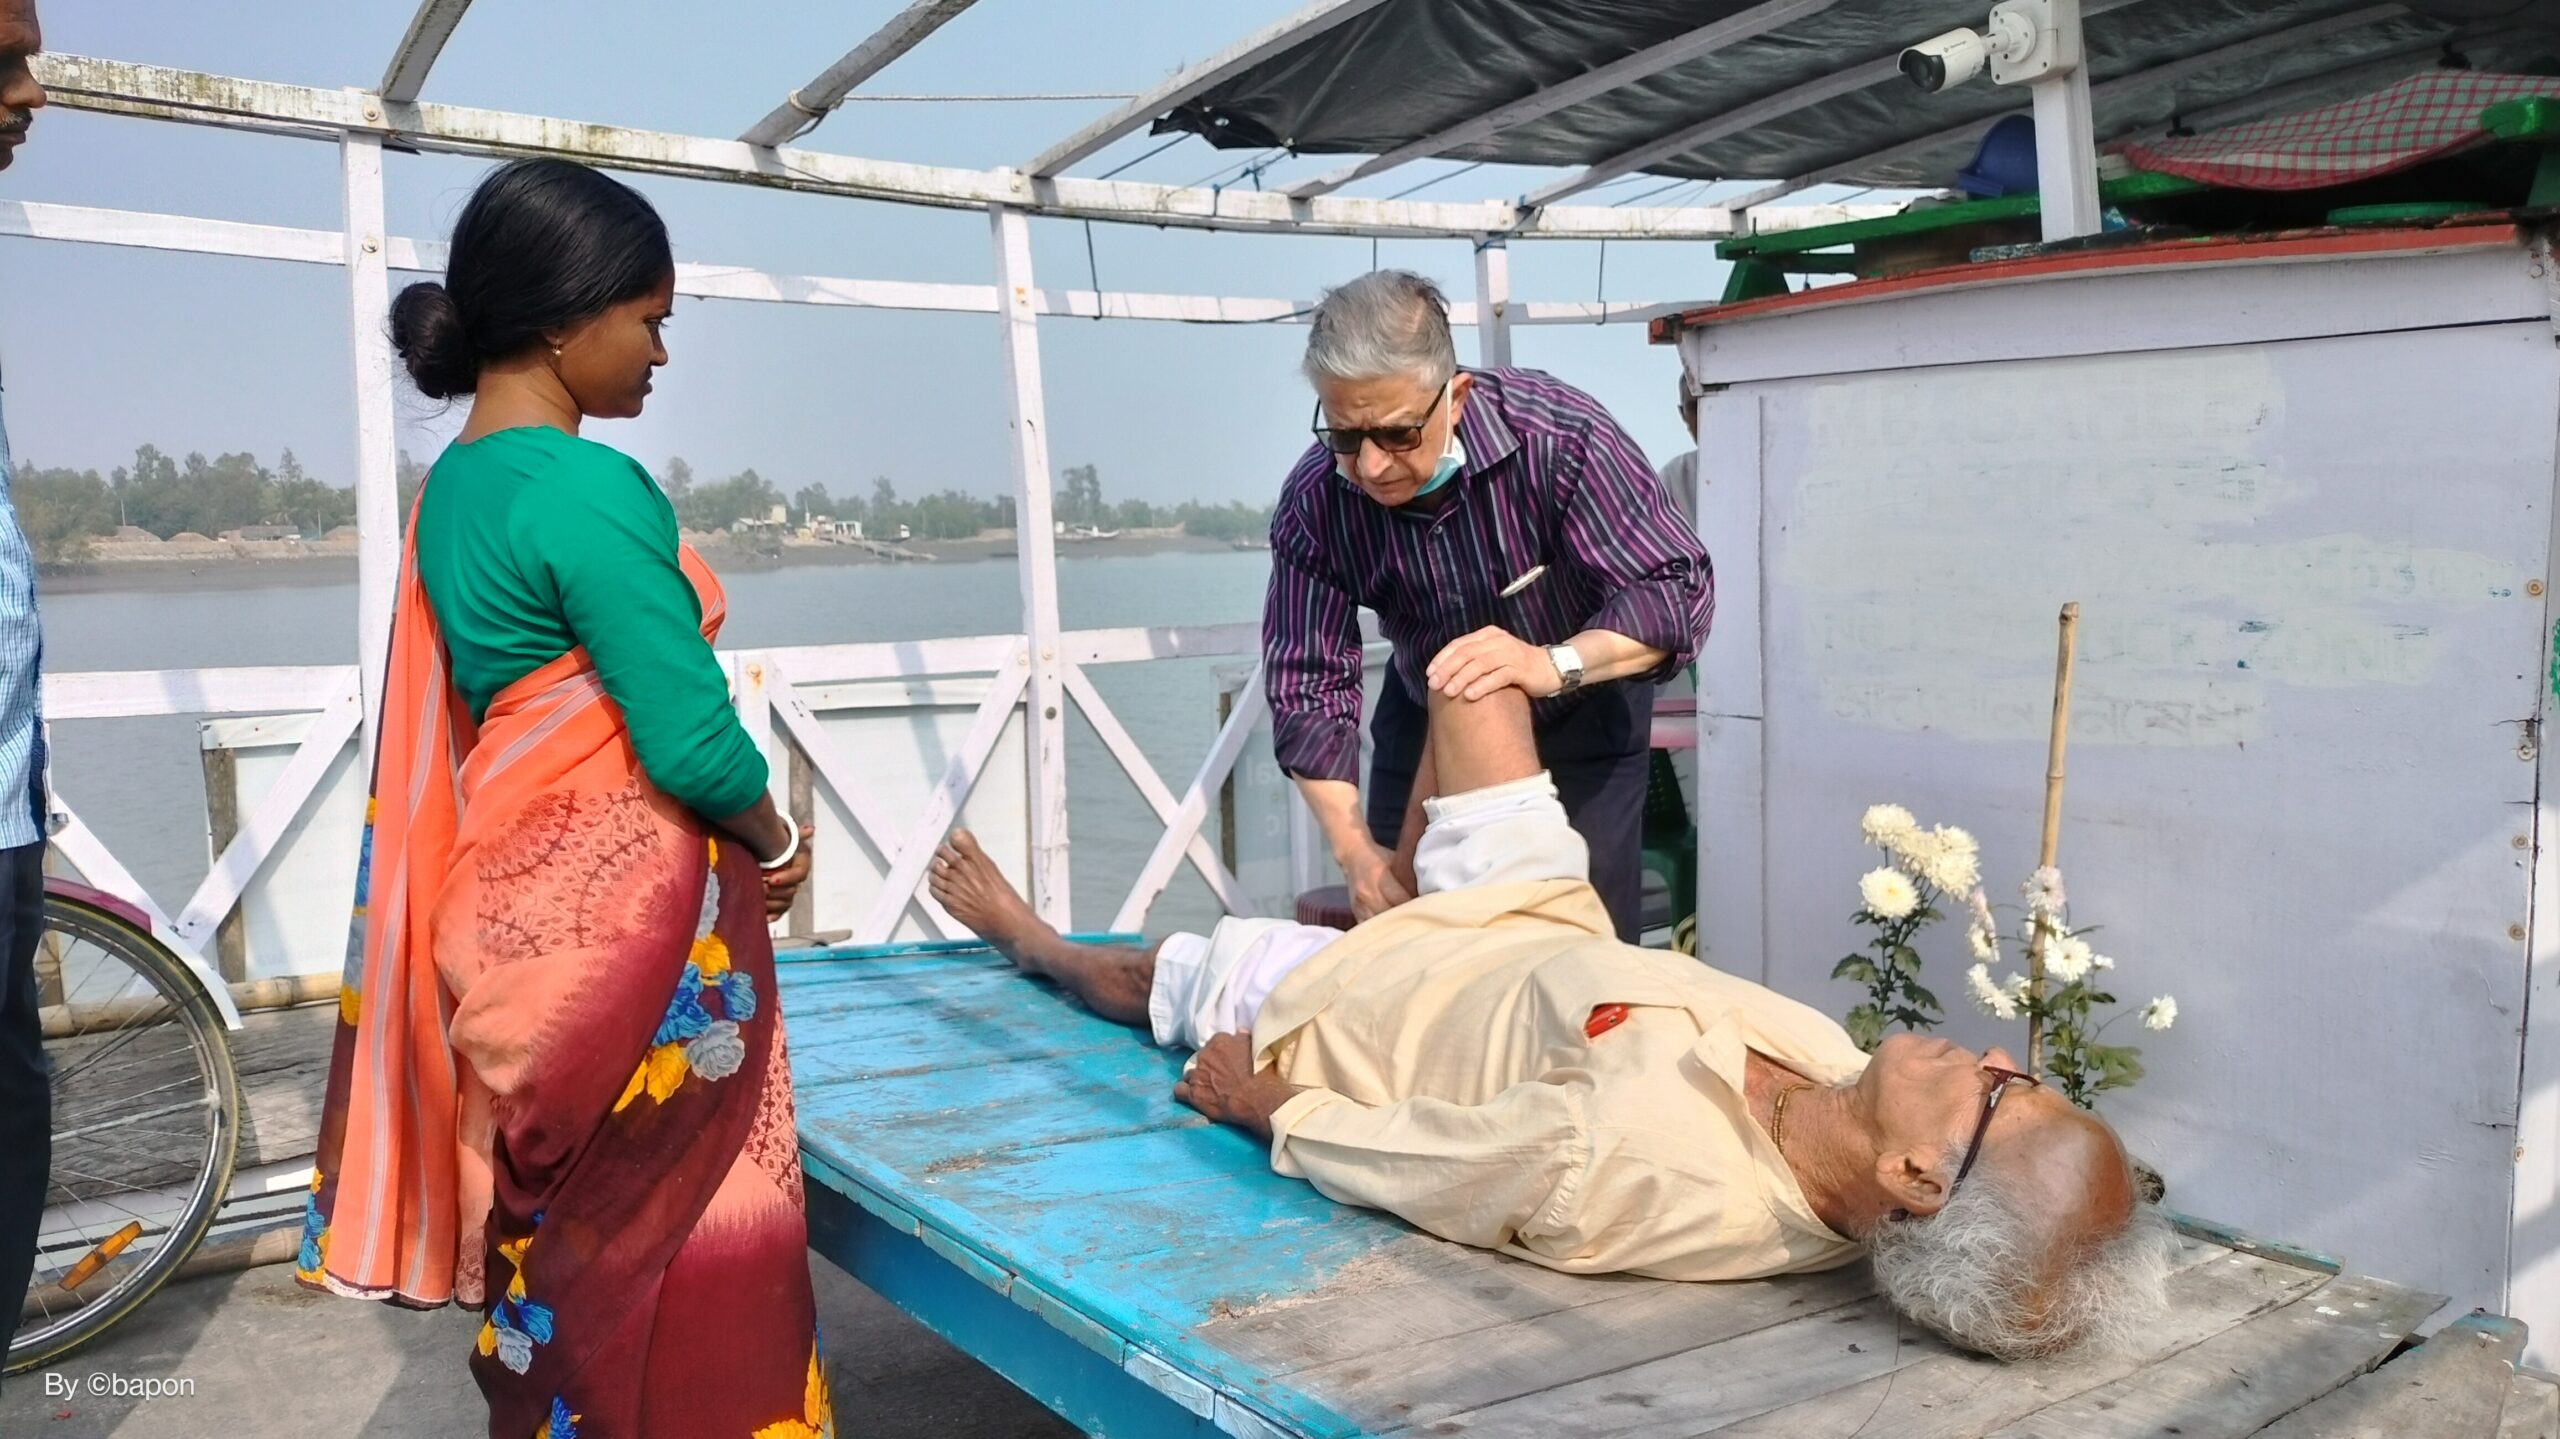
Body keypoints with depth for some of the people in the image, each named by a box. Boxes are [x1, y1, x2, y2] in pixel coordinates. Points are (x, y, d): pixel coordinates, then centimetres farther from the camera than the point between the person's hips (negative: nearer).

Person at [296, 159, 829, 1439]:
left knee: (563, 1242, 18)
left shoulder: (452, 485, 11)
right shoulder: (585, 487, -17)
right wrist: (777, 845, 0)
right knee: (669, 1251, 4)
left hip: (519, 908, 9)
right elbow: (691, 745, -20)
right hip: (625, 916, -9)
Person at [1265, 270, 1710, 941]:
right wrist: (1356, 849, -31)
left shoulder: (1560, 435, -32)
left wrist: (1553, 664, -49)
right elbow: (1307, 686, -19)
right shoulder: (1313, 503, -23)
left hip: (1580, 709, -2)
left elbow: (1678, 591, -31)